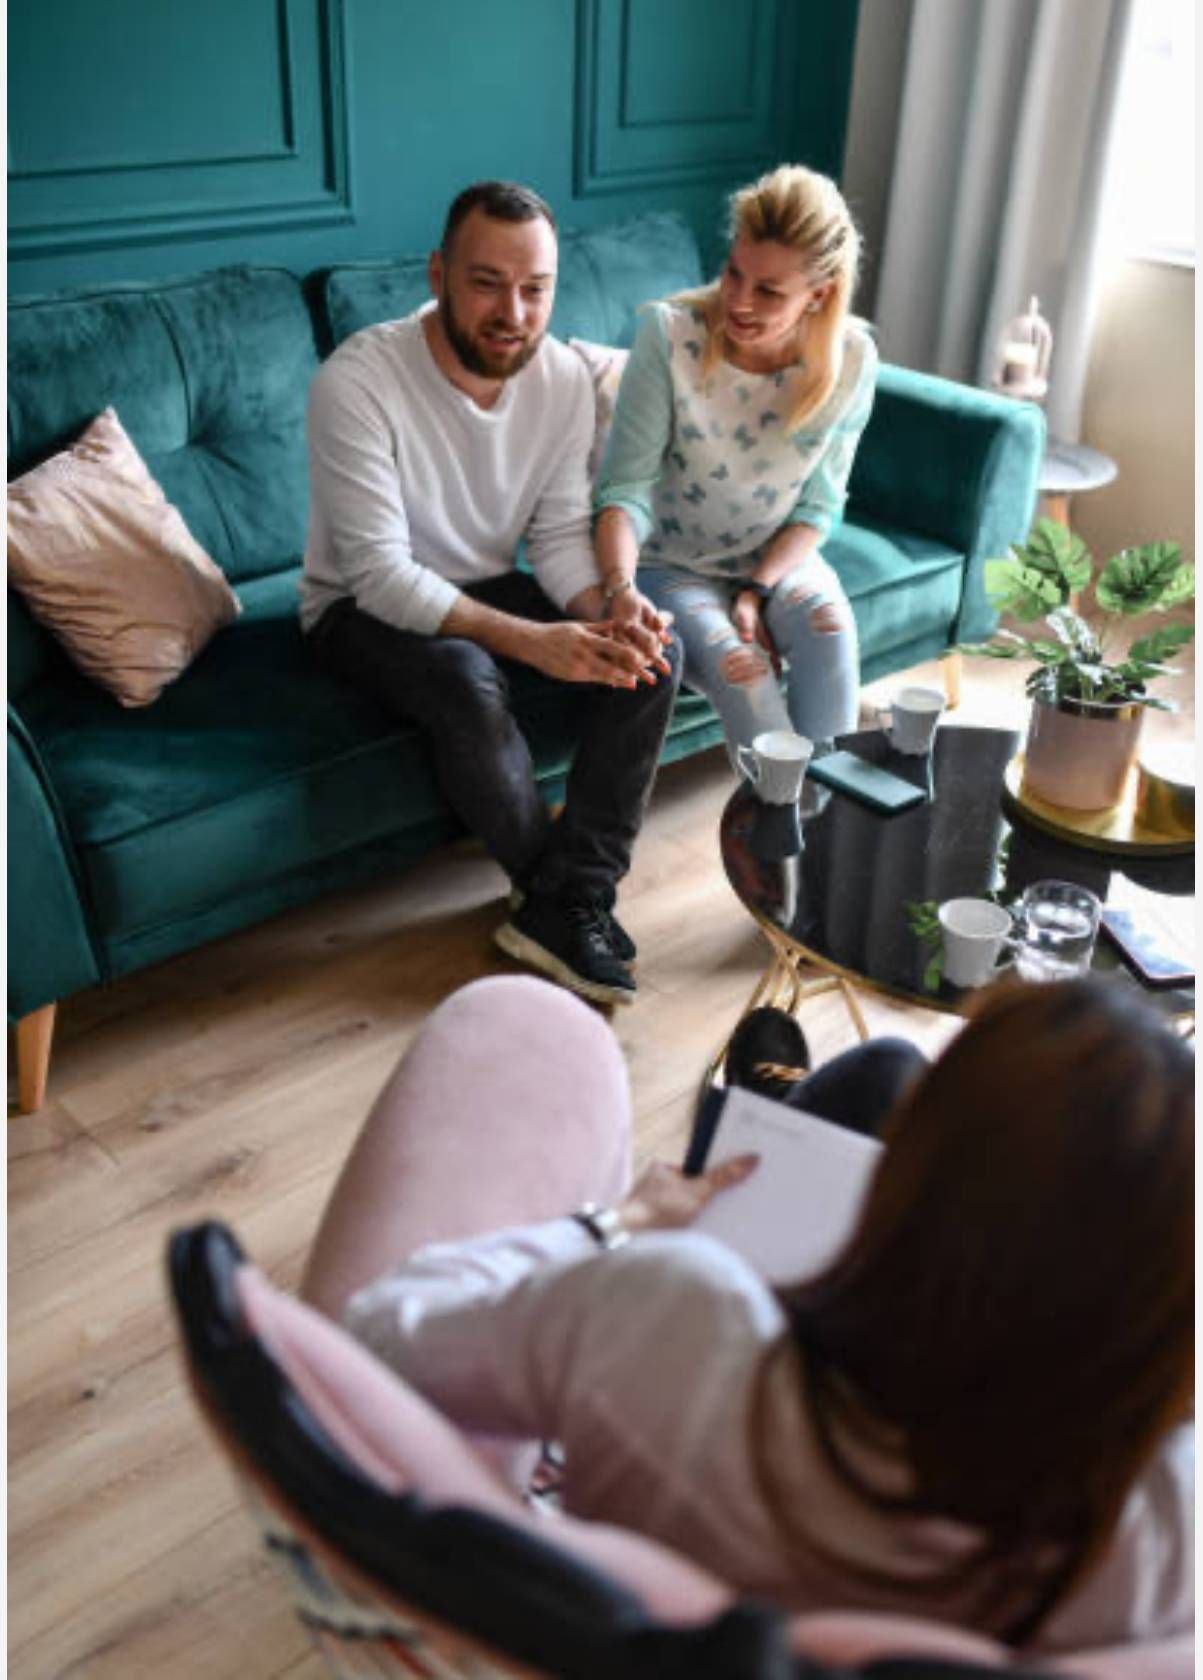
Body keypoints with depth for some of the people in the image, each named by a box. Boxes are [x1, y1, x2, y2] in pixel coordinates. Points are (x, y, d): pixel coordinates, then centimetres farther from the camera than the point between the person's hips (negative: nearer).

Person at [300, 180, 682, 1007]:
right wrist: (530, 641, -38)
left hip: (489, 589, 5)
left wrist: (608, 603, -28)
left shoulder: (565, 377, -9)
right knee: (469, 683, -37)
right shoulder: (358, 382, -25)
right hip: (364, 606, -5)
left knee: (654, 646, -18)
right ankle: (568, 896, -10)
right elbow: (382, 574, -28)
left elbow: (561, 534, -5)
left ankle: (563, 905, -17)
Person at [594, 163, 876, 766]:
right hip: (672, 563, -2)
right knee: (740, 668, -29)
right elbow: (627, 488, -22)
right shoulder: (669, 334, -21)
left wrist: (757, 590, -18)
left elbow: (818, 505, -4)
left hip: (778, 557, 2)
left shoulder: (849, 359, -12)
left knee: (830, 629, -29)